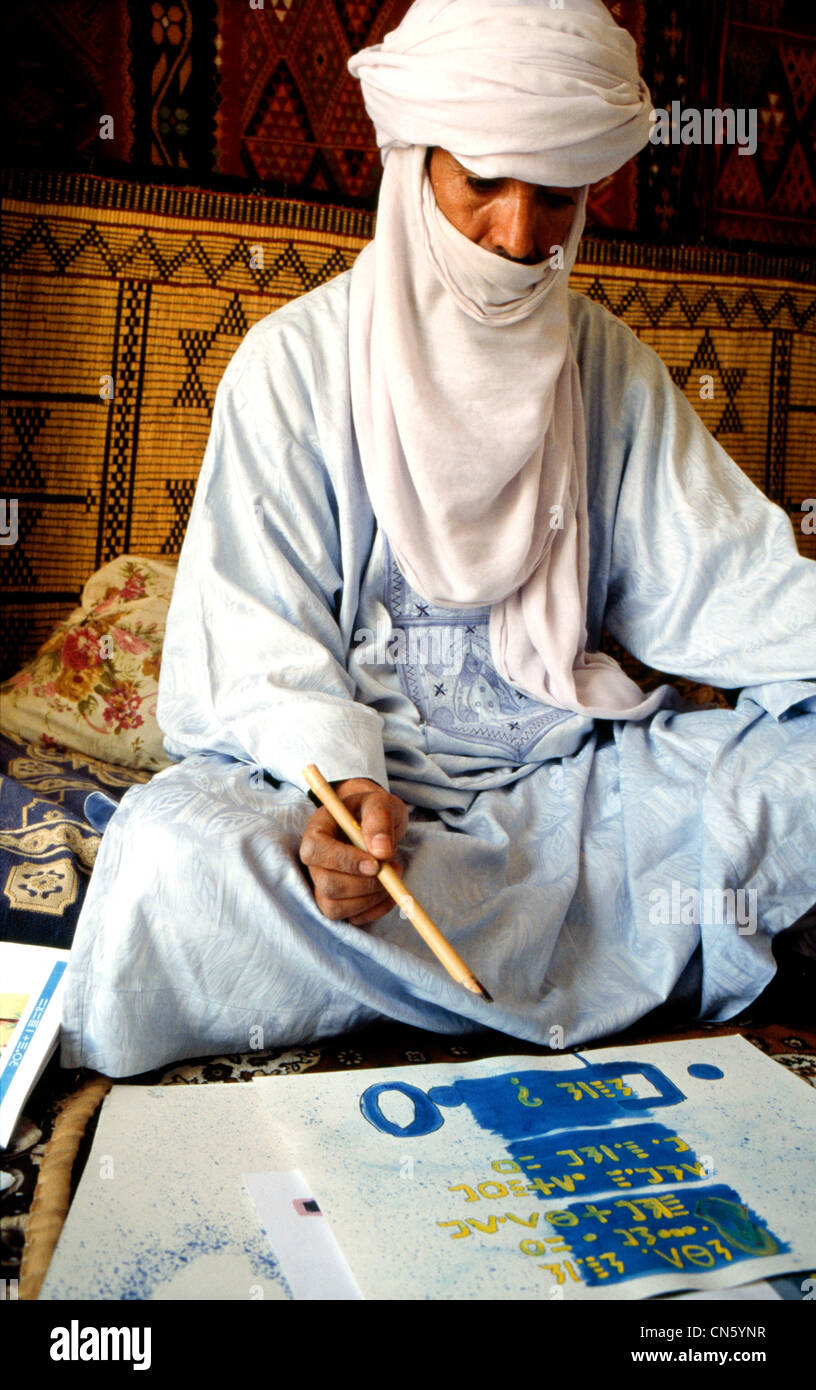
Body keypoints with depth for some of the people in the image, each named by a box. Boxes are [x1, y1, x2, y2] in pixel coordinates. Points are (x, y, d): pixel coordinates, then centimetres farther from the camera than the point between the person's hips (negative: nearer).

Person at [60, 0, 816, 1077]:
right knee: (170, 848, -33)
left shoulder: (611, 368, 9)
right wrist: (340, 779, -29)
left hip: (556, 764, 4)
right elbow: (263, 633, -9)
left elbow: (715, 568, 2)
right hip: (338, 761, -3)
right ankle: (596, 962, -21)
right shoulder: (296, 362, -3)